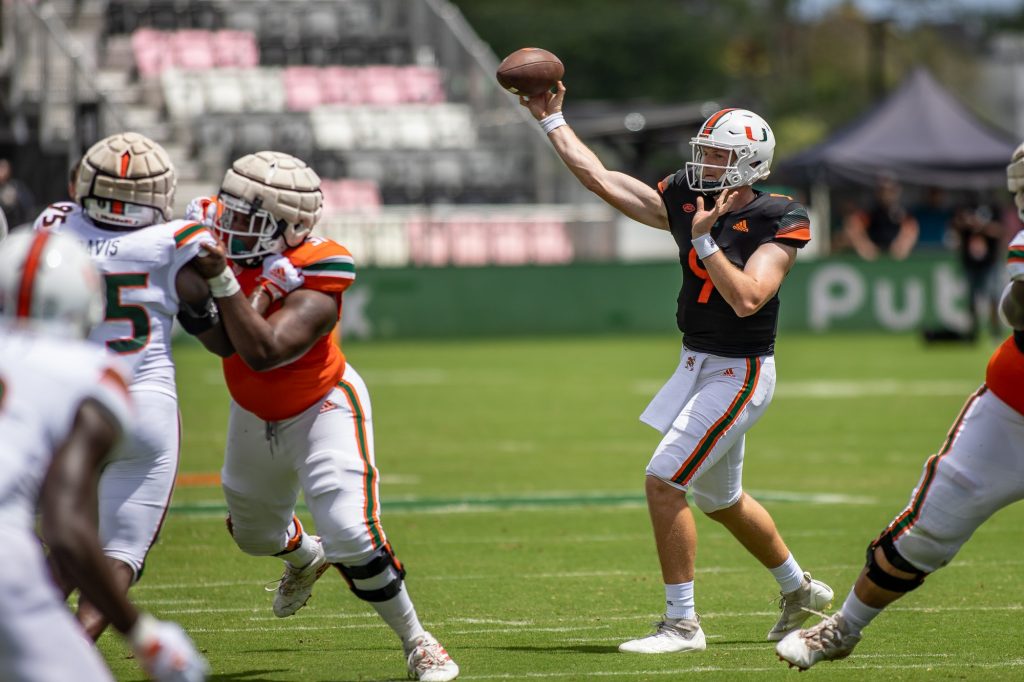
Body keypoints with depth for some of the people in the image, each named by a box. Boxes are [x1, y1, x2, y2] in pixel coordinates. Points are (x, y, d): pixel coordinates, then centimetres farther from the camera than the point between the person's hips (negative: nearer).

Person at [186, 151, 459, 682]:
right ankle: (305, 558, 64)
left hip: (323, 409, -7)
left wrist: (223, 281, -49)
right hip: (255, 414, 7)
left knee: (352, 535, -22)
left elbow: (262, 351, -46)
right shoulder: (232, 251, -17)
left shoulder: (314, 286, -34)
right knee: (254, 532, 26)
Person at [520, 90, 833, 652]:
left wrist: (704, 240, -28)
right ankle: (799, 590, 42)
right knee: (721, 500, 20)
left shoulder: (778, 222, -15)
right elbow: (600, 179, 5)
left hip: (739, 373, -8)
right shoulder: (686, 201, 3)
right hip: (697, 364, 8)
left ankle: (682, 624, -8)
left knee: (664, 482, -16)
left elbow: (746, 299, -26)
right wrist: (551, 121, 6)